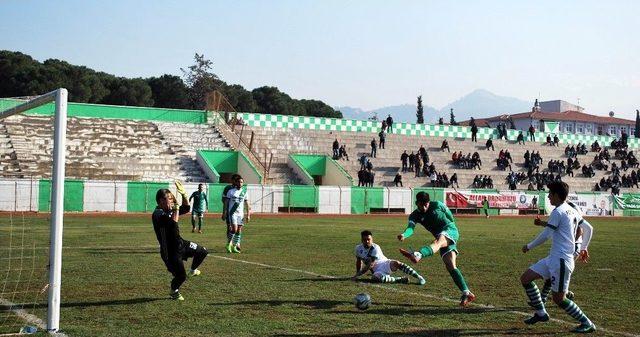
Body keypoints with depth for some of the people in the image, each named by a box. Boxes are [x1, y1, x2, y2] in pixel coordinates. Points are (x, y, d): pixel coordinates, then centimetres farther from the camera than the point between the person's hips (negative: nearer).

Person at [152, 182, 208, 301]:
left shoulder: (169, 210, 5)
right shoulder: (157, 214, -23)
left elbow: (186, 208, 13)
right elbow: (173, 223, -36)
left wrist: (184, 194, 2)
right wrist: (176, 207, -30)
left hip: (180, 243, 9)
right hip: (170, 250, -9)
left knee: (202, 251, 13)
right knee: (181, 276, -1)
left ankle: (193, 270, 37)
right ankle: (174, 291, 30)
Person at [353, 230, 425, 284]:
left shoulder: (375, 248, -14)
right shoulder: (359, 248, 3)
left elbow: (370, 265, -18)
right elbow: (359, 262, 21)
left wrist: (357, 275, -18)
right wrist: (357, 274, 20)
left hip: (385, 264, -3)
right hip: (377, 270, 3)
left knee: (396, 264, -37)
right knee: (376, 277, -37)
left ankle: (418, 277, -35)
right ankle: (400, 280, -30)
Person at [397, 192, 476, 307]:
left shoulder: (437, 205, -2)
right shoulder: (415, 215, 2)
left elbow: (451, 217, 12)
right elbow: (410, 227, -18)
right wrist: (404, 235, -40)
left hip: (450, 231, -5)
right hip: (441, 238, 5)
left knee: (439, 241, -38)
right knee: (451, 266, -7)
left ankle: (417, 255, -69)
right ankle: (467, 293, -5)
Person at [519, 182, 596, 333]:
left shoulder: (558, 212, -15)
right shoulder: (572, 211, 13)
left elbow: (545, 235, -14)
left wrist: (529, 246, -1)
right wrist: (544, 223, 22)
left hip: (561, 261, -10)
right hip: (553, 258, 10)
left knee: (558, 299, -4)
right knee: (525, 278, 9)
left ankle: (587, 323, 6)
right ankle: (541, 313, 16)